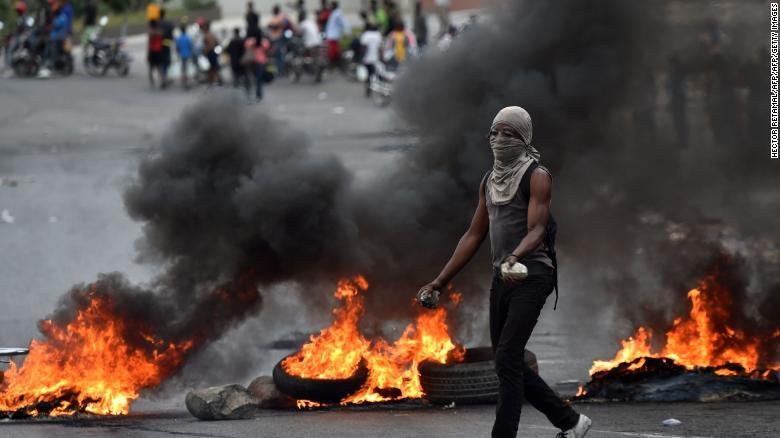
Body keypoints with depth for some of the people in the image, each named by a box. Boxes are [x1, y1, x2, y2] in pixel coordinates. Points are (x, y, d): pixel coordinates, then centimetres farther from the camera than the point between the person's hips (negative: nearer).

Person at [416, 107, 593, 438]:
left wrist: (515, 259, -40)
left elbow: (536, 230, -19)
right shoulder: (490, 181, 15)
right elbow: (474, 236, 17)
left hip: (531, 276, -8)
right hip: (502, 277, 8)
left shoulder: (536, 176, -7)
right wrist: (439, 282, 14)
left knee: (507, 358, -16)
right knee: (507, 362, 9)